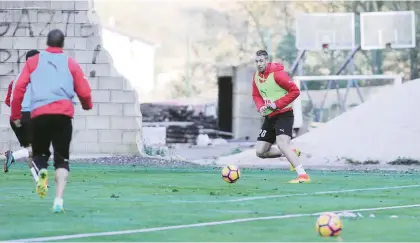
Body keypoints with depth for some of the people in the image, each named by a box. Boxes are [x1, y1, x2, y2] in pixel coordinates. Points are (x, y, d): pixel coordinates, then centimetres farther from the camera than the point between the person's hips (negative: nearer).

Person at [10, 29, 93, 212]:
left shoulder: (33, 62, 11)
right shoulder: (71, 64, 11)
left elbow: (19, 88, 3)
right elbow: (84, 93, 9)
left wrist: (15, 115, 9)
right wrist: (87, 106, 30)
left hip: (39, 114, 0)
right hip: (63, 114, 0)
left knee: (40, 153, 18)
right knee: (62, 159, 7)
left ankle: (42, 172, -17)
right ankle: (59, 200, -10)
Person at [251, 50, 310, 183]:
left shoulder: (277, 74, -17)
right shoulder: (256, 76, 6)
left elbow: (295, 91, -17)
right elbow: (256, 96, 18)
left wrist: (277, 104, -21)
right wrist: (260, 107, -4)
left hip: (284, 114, -8)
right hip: (269, 117, 8)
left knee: (282, 143, -29)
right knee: (260, 151, 6)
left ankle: (303, 175, -31)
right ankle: (292, 154, 25)